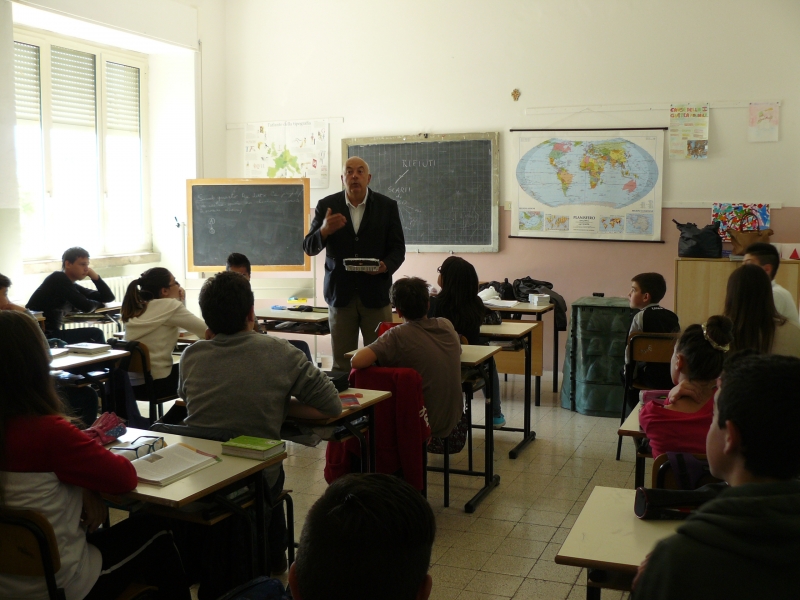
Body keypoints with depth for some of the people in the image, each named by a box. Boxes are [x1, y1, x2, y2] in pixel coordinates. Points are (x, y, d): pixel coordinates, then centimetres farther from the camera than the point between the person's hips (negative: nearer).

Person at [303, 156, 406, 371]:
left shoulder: (387, 206, 3)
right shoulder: (327, 206, 3)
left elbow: (398, 248, 4)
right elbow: (309, 248, 1)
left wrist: (386, 265, -17)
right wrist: (324, 230, -20)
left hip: (376, 294, 0)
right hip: (340, 294, 1)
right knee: (341, 363, 4)